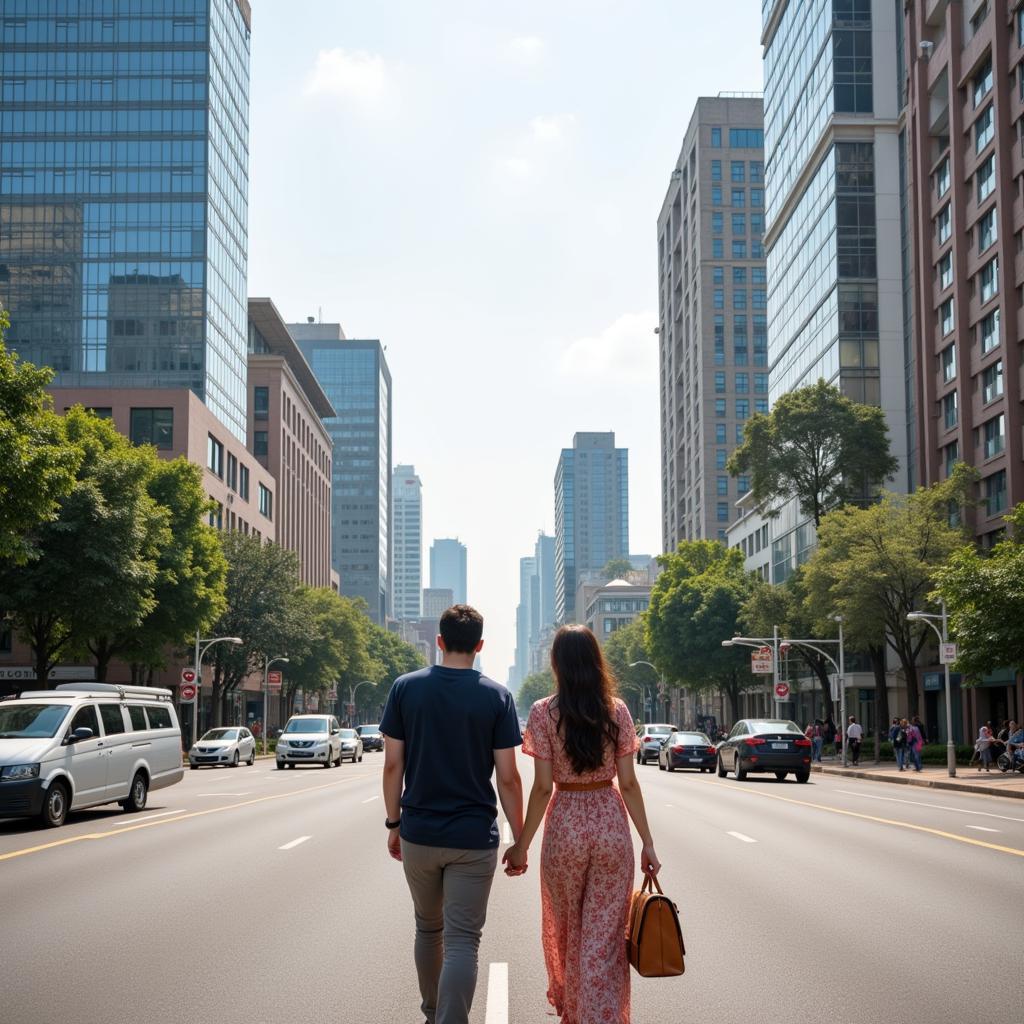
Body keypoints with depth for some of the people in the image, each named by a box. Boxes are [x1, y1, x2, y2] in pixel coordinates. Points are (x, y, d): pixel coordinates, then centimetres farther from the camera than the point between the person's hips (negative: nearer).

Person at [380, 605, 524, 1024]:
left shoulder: (405, 688, -2)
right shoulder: (496, 696, -6)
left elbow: (393, 765, -1)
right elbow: (507, 778, -6)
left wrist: (393, 823, 11)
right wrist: (519, 840, 2)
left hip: (418, 833, 3)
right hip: (474, 838, -3)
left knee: (428, 928, 21)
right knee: (462, 940, -1)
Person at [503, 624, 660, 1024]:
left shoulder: (544, 712, -7)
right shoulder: (617, 710, -2)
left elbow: (543, 787, -9)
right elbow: (628, 783, -2)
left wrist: (522, 845, -1)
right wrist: (647, 842, 4)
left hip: (565, 826, -1)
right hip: (612, 826, 1)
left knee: (564, 929, 20)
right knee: (605, 937, 5)